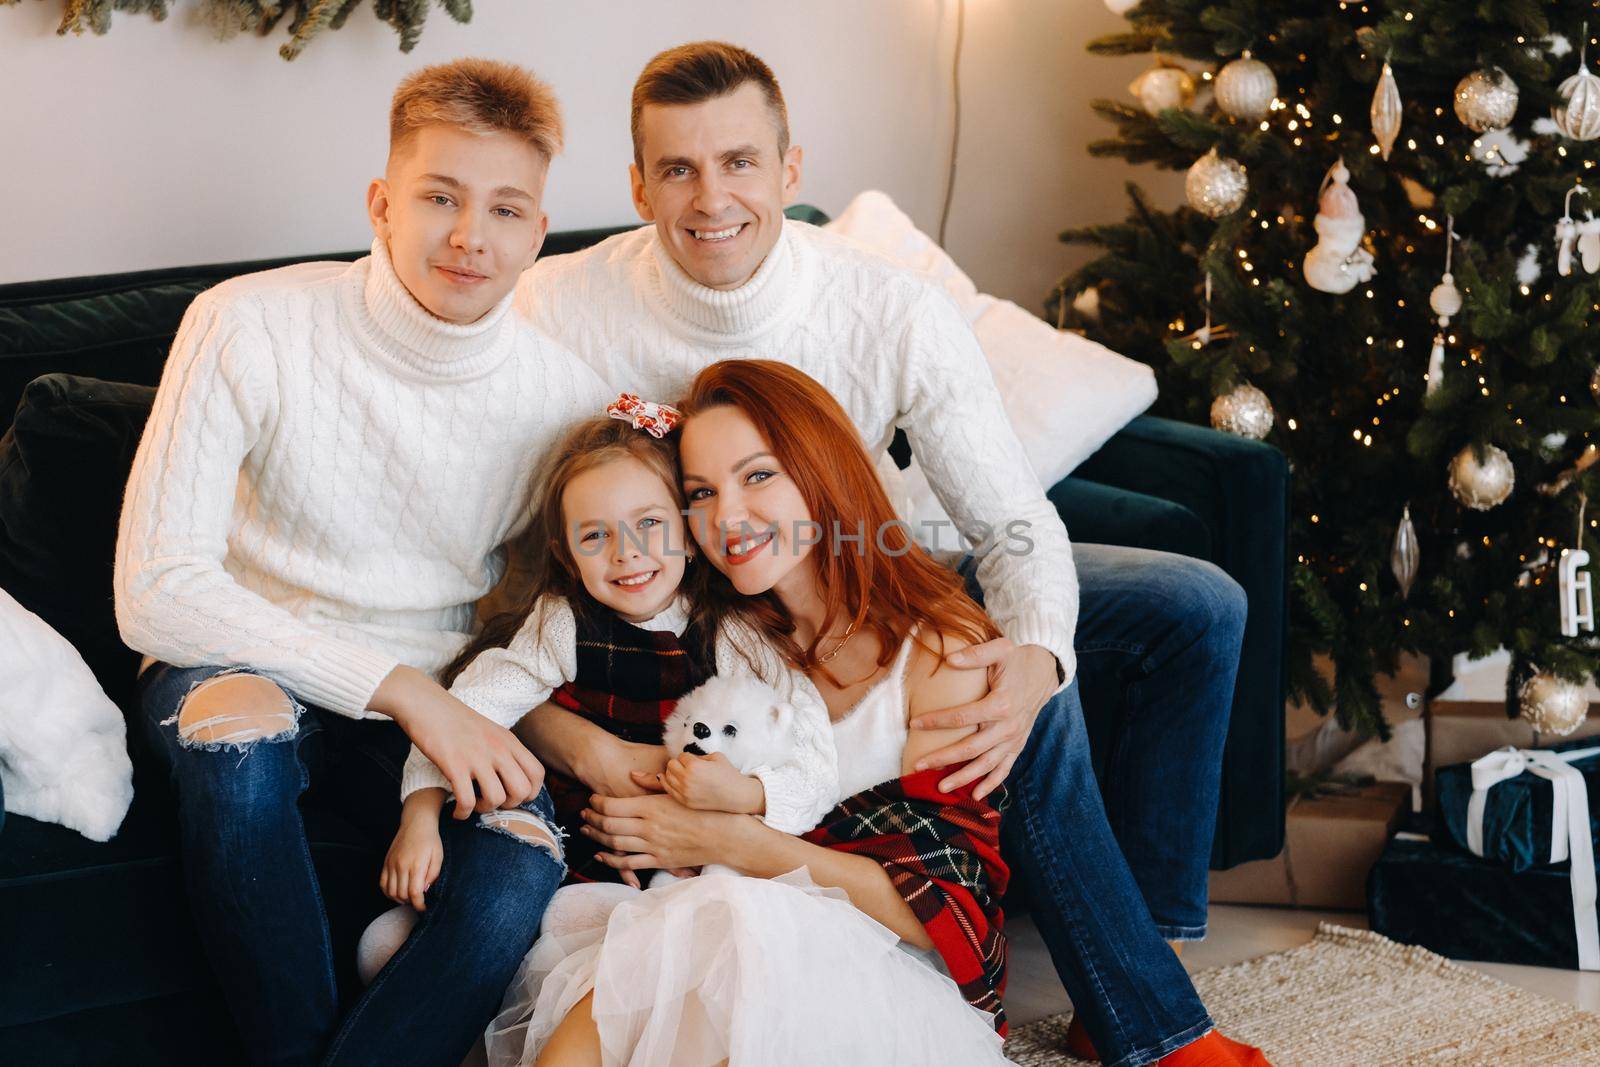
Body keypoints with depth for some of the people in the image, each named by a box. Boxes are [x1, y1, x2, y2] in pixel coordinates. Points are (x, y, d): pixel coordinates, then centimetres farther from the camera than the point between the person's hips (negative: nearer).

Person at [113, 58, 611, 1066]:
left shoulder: (568, 395, -9)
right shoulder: (248, 326, -17)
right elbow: (155, 591, -22)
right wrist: (399, 687, -29)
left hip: (432, 697, 2)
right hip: (240, 664, -1)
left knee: (520, 876, -28)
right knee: (241, 728, -37)